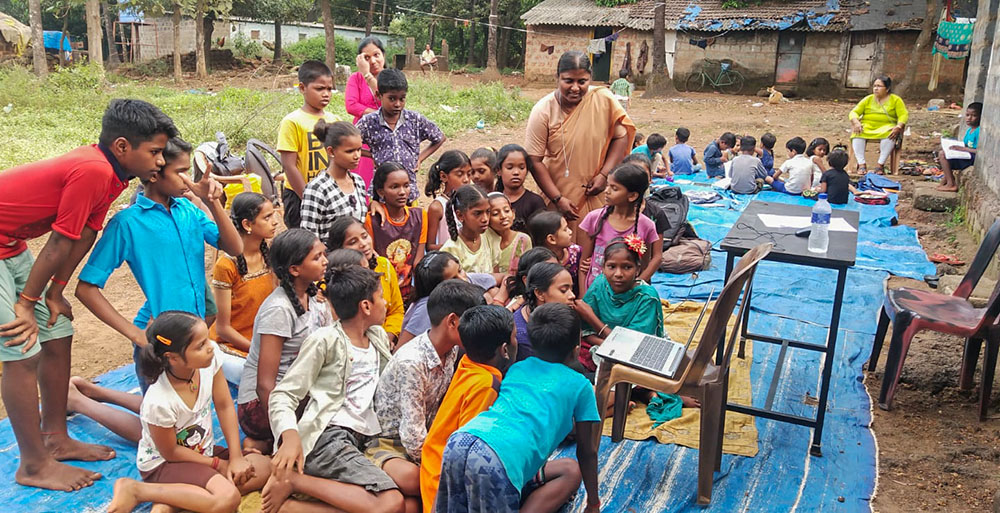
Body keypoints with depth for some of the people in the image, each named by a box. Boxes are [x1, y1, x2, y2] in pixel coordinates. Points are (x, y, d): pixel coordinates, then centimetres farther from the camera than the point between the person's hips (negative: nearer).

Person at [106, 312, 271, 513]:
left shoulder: (210, 358, -19)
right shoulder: (159, 402, -32)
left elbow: (225, 407, -8)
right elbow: (170, 453, -16)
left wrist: (236, 457, -13)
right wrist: (219, 464, -9)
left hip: (203, 451, 7)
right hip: (164, 463, -7)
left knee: (262, 467, -10)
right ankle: (135, 489, -11)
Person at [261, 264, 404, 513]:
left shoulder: (378, 337, 19)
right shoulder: (325, 340, -2)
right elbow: (283, 395, -6)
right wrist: (291, 437, -25)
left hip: (365, 438, 8)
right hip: (329, 436, -8)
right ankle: (290, 480, -15)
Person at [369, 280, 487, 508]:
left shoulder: (454, 352, -2)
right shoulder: (410, 362, -27)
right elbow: (414, 438, -26)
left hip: (425, 441, 8)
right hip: (388, 443, -8)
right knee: (411, 477, -38)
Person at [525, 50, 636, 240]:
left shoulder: (604, 100, -9)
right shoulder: (543, 111, -12)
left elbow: (621, 137, 1)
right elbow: (534, 161, -11)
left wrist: (604, 175, -11)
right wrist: (558, 199, -14)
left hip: (596, 194, 1)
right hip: (558, 194, -1)